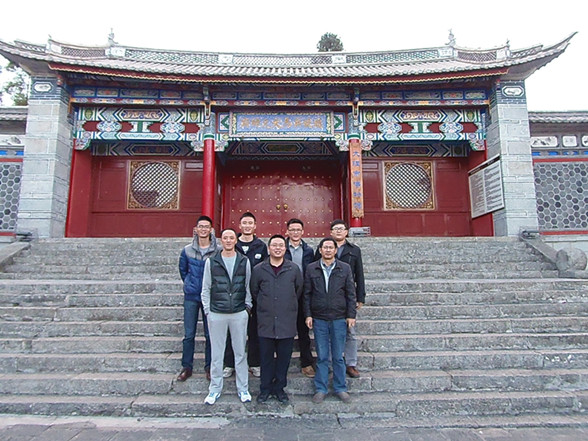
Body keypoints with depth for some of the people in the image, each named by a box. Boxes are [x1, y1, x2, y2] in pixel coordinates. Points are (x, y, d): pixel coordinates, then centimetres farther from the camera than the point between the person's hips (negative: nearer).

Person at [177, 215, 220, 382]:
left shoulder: (218, 251, -6)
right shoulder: (187, 250, 1)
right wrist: (189, 284, 12)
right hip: (191, 296, 2)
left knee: (210, 334, 7)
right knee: (189, 334, 7)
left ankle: (209, 366, 23)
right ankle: (187, 367, 22)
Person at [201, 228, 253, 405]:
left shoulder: (244, 261, 3)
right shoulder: (211, 262, 1)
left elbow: (248, 287, 8)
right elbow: (206, 289, 4)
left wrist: (247, 306, 2)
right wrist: (207, 310, 0)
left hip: (239, 314, 1)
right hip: (216, 314, 0)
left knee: (240, 352, 10)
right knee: (216, 353, 9)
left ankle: (243, 388, 23)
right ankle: (215, 388, 25)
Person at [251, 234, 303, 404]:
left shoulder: (294, 269, 1)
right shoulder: (258, 269, 1)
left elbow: (299, 290, 12)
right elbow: (254, 291, 11)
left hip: (287, 322, 0)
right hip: (266, 321, 0)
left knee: (284, 357, 10)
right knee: (266, 357, 9)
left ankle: (279, 388, 27)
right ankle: (265, 388, 26)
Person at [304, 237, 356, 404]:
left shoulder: (345, 268, 1)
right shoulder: (311, 269, 1)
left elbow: (351, 293, 2)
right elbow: (307, 294, 3)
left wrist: (351, 315, -2)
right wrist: (308, 315, -2)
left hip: (339, 319, 0)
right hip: (319, 319, 0)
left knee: (338, 357, 10)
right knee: (322, 357, 9)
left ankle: (340, 388, 25)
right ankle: (321, 389, 22)